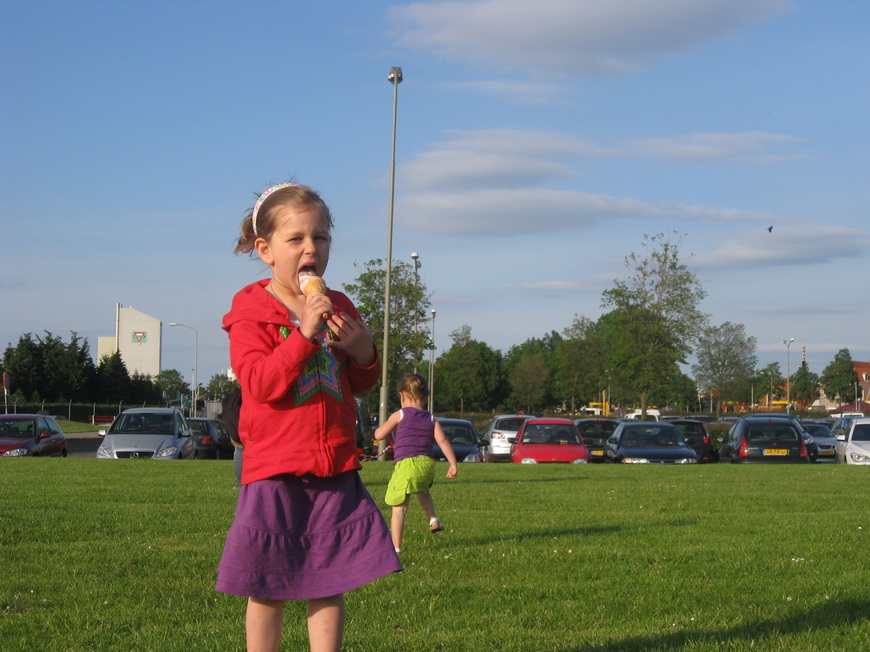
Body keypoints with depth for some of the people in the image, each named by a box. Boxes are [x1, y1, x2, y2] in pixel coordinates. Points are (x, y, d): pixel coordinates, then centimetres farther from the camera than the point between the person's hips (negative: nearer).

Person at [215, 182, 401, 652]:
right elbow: (259, 383, -19)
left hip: (335, 469, 5)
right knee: (267, 590, 4)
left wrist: (364, 352, -5)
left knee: (331, 583, 9)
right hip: (274, 473, -4)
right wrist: (304, 333, -26)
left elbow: (360, 384, 17)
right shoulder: (252, 314, -5)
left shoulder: (339, 308, 11)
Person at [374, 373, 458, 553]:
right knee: (423, 490, 39)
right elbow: (443, 441, 2)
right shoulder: (431, 419, 13)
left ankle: (395, 546, -6)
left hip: (406, 464, -5)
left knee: (398, 509, -2)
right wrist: (453, 464, 0)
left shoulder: (400, 415, 4)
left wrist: (388, 424, 25)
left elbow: (379, 435, 4)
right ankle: (433, 519, 25)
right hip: (427, 464, 5)